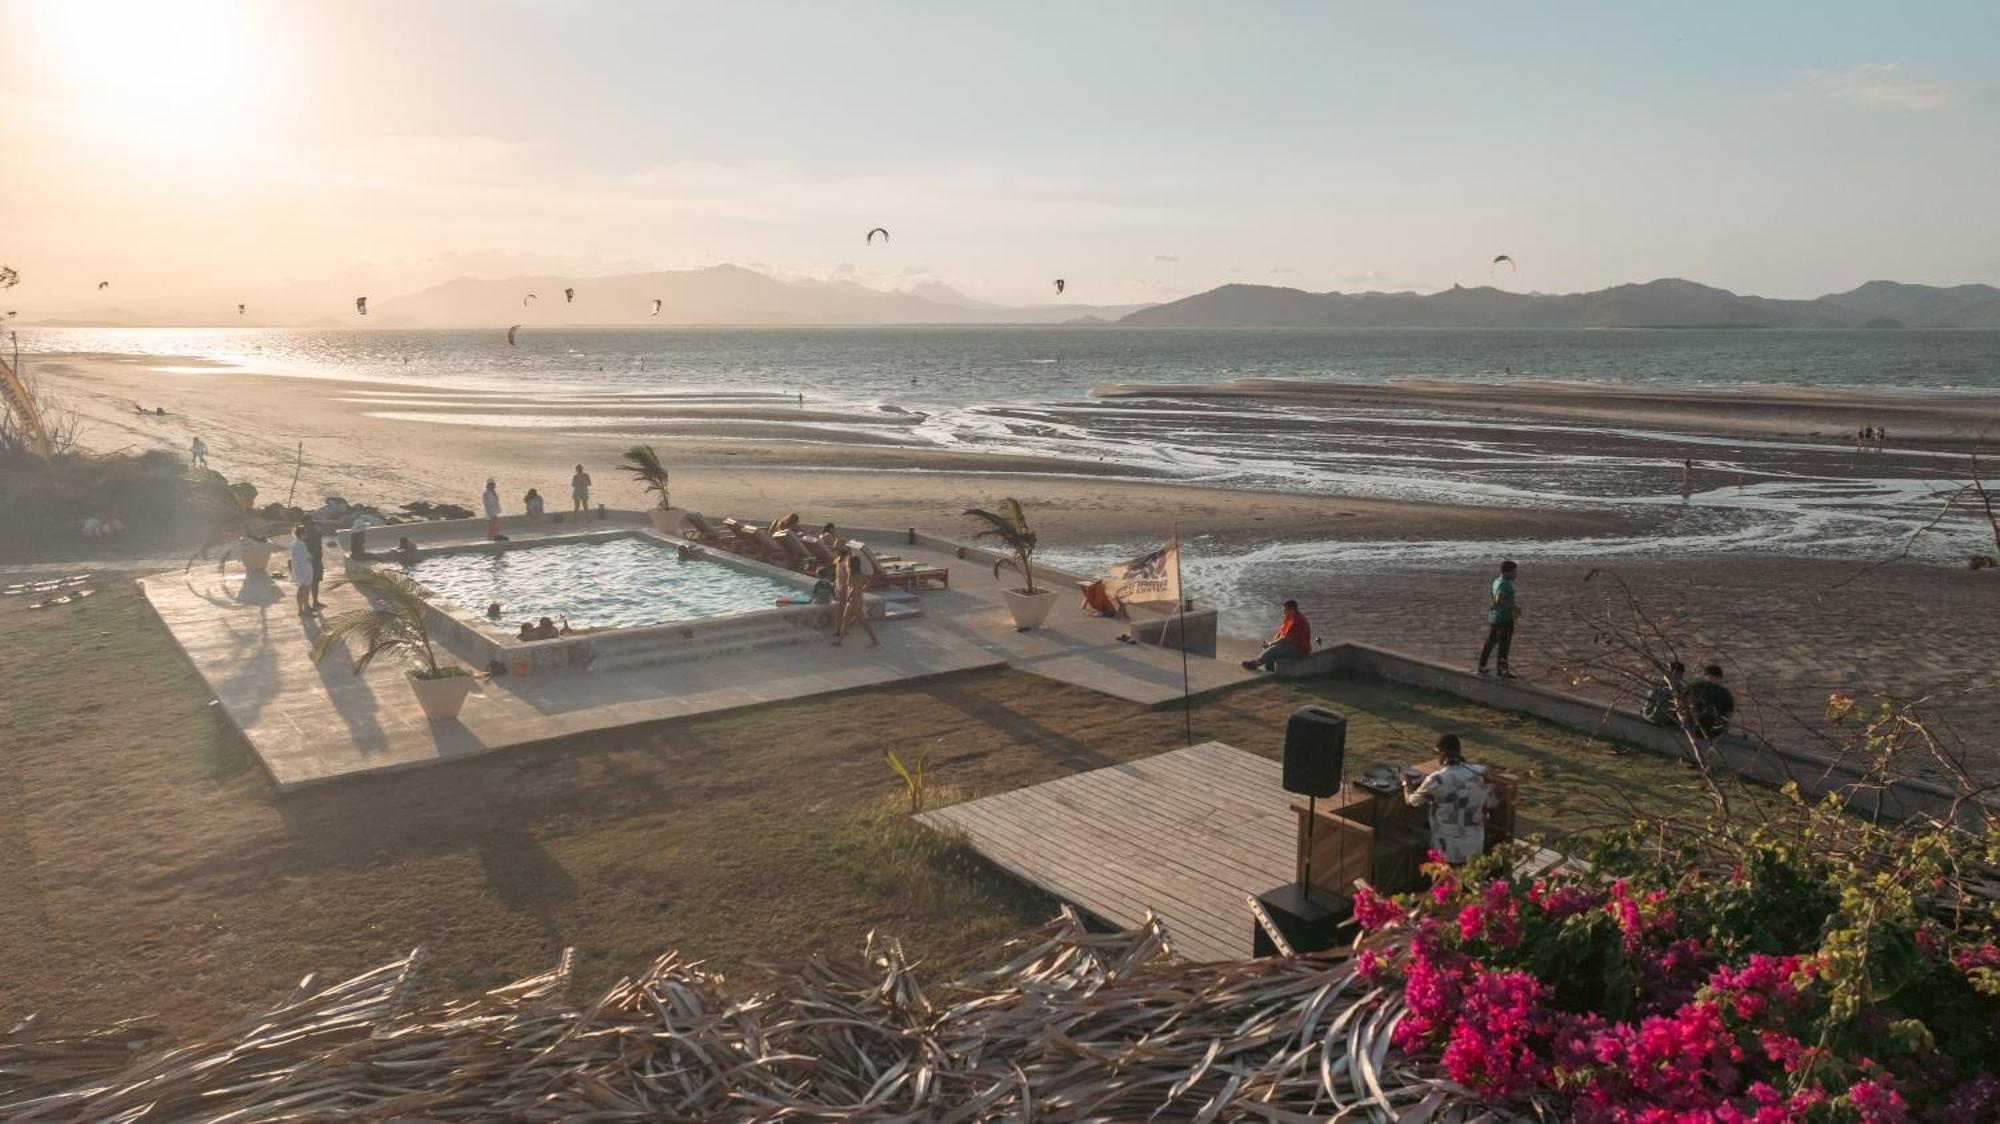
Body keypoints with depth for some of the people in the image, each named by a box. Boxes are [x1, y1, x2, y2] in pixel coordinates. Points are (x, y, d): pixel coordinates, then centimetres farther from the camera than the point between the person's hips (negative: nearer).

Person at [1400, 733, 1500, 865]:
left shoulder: (1436, 780, -18)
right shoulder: (1479, 776, -6)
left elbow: (1413, 801, -2)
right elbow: (1493, 801, 12)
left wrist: (1407, 783, 17)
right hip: (1474, 848, 4)